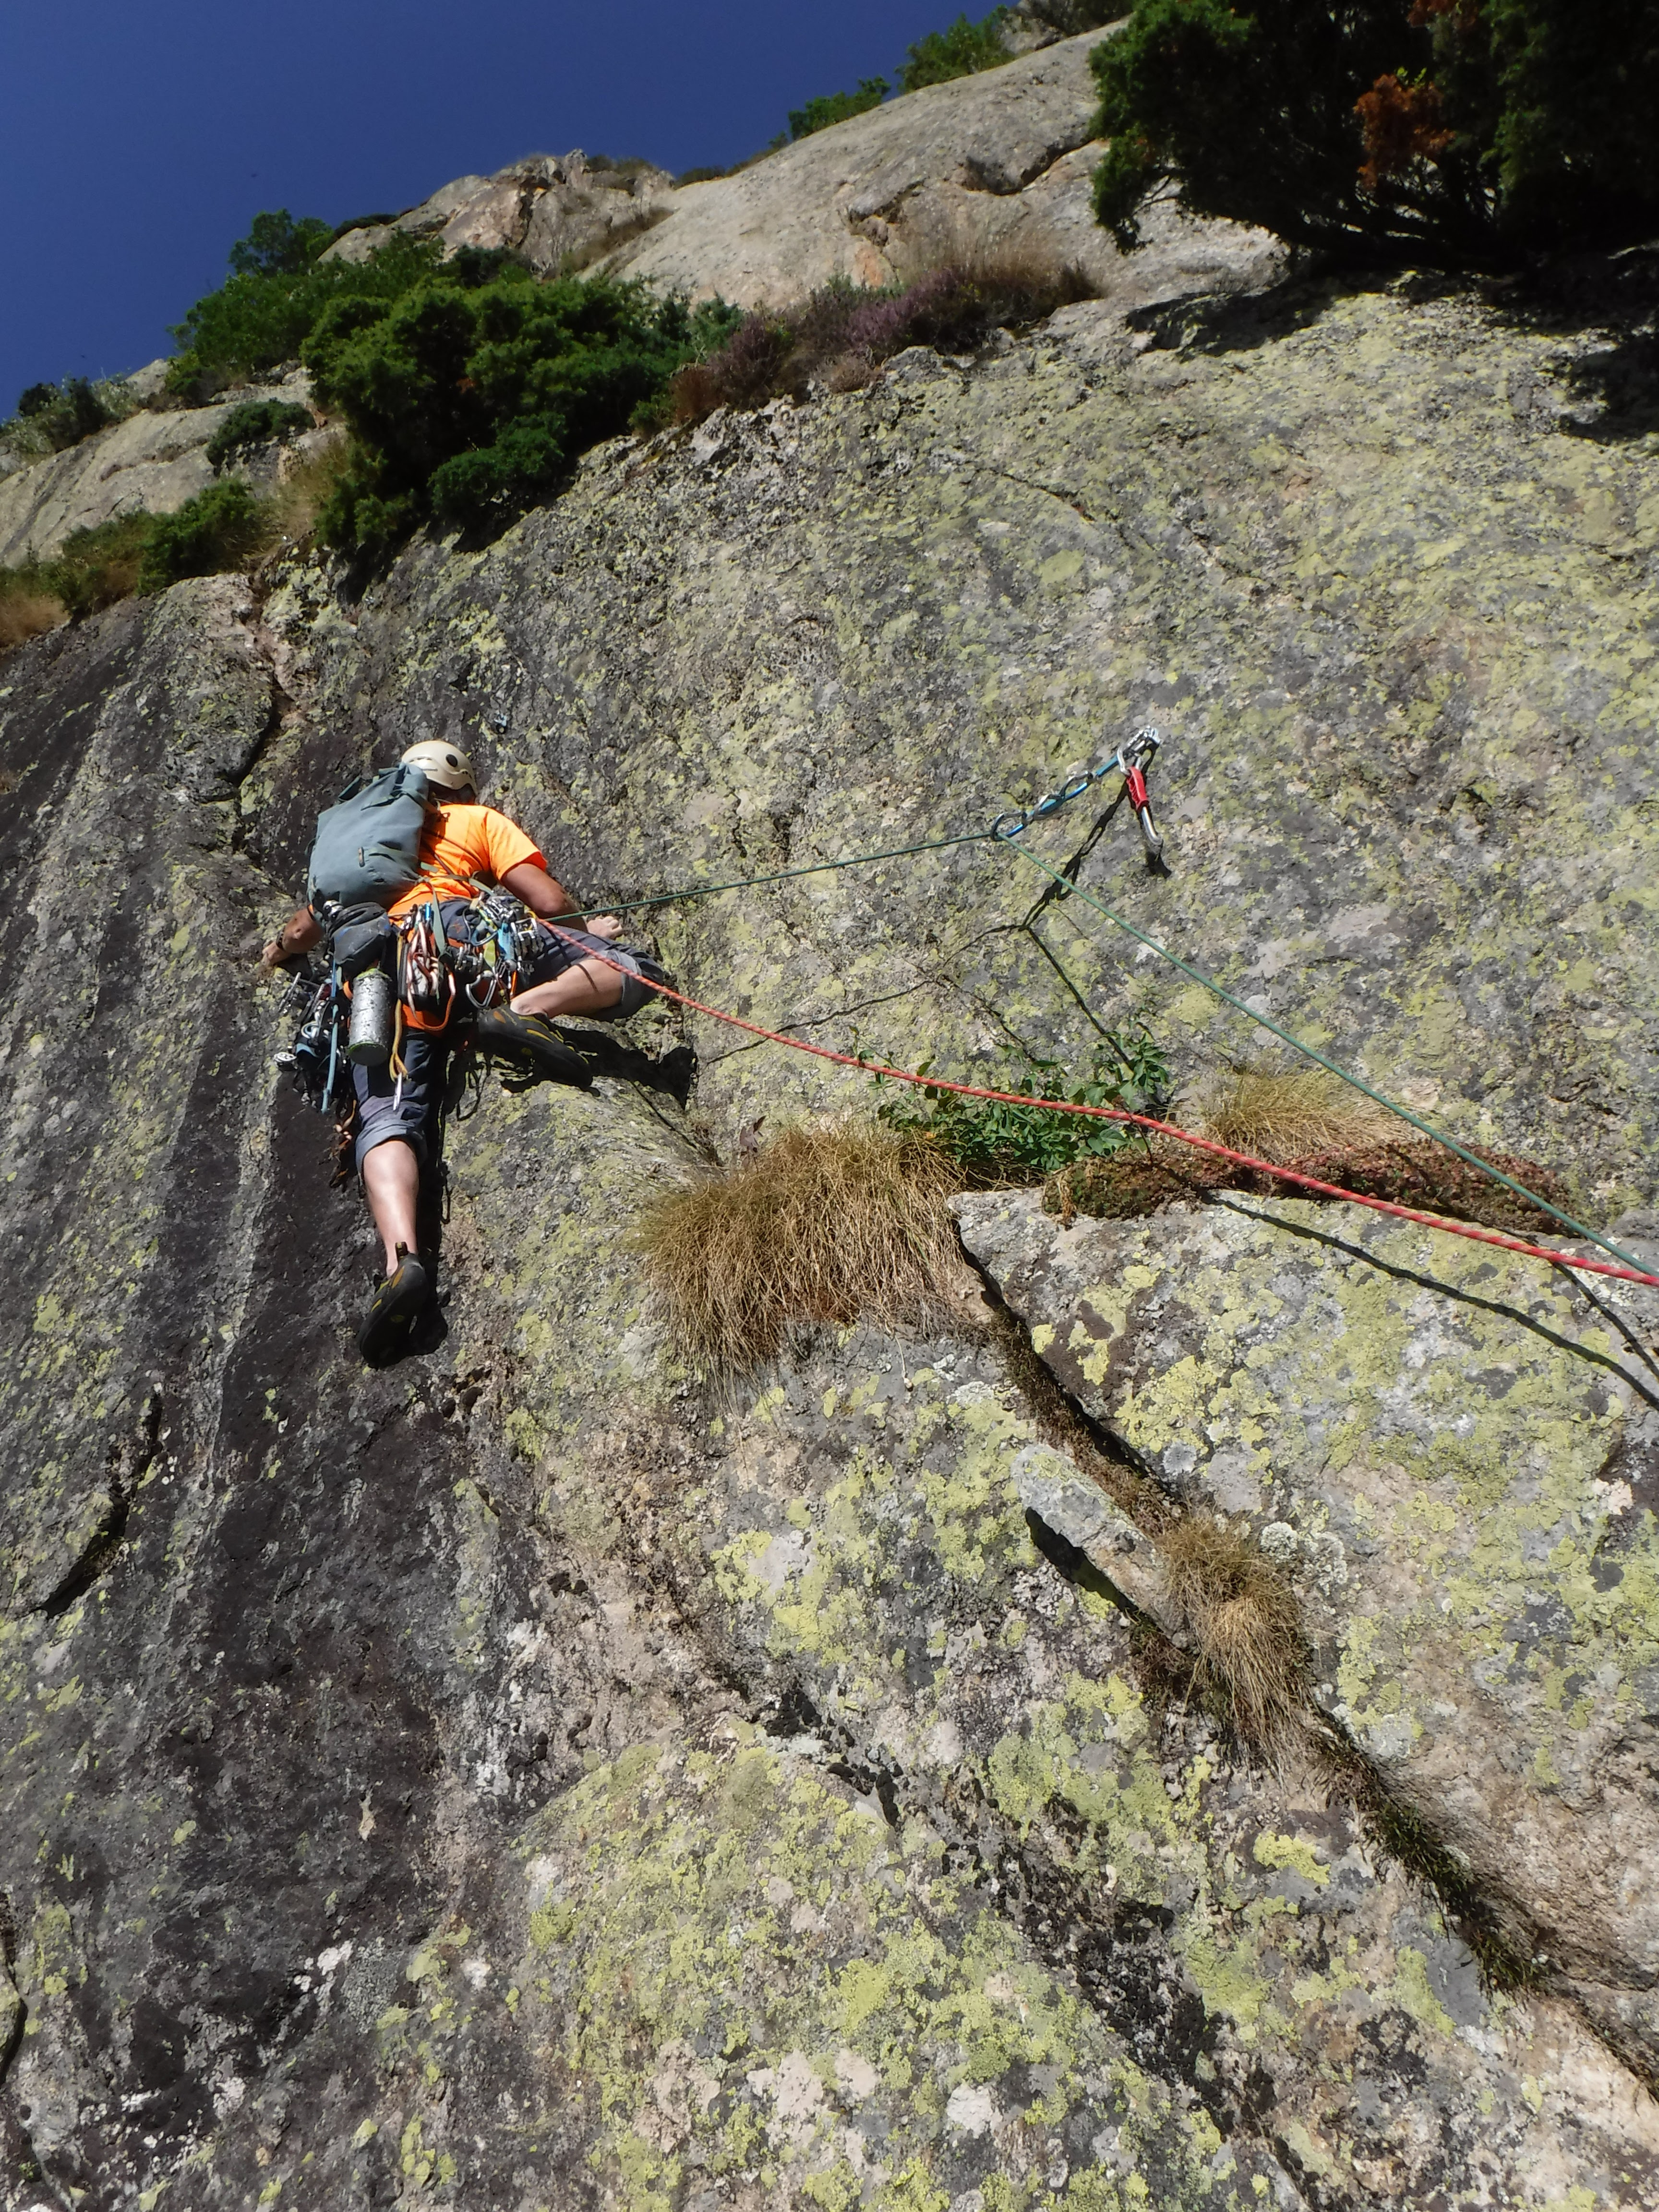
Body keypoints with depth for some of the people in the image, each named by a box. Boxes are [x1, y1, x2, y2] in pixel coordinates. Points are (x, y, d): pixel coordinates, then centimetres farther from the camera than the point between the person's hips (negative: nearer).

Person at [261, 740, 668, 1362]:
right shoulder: (479, 820, 26)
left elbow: (312, 922, 39)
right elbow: (549, 903, 13)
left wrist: (279, 950, 62)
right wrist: (590, 929, 34)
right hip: (451, 930, -4)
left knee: (389, 1122, -9)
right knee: (633, 971, -4)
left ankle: (401, 1256, -36)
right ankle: (523, 1011, -31)